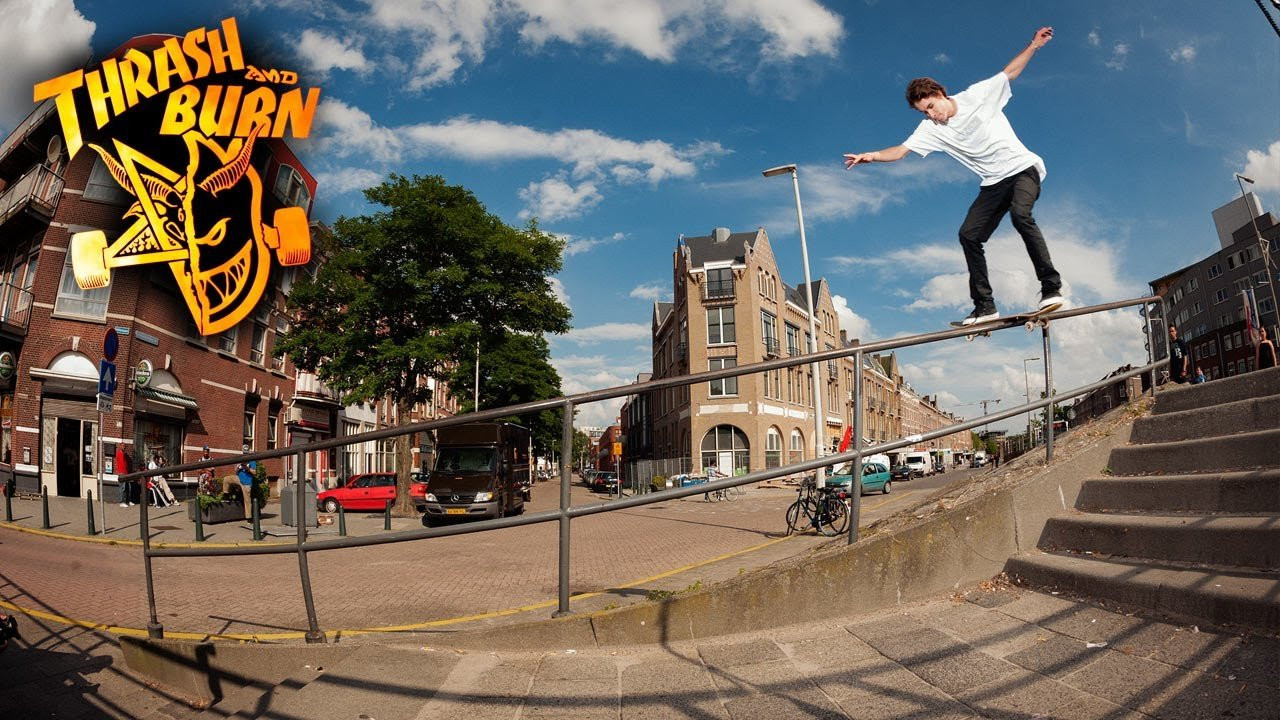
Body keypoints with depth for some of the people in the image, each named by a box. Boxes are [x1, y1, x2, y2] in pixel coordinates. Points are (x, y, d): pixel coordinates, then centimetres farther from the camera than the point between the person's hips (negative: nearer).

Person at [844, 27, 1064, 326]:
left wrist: (1033, 45, -4)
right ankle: (984, 306, 0)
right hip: (994, 183, 5)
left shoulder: (977, 95, -5)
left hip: (1023, 168, -5)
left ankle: (1051, 287, -26)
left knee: (1020, 214, -32)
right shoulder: (931, 129, -1)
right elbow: (900, 150, -10)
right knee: (969, 234, -7)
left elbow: (1009, 73, 5)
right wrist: (871, 156, -26)